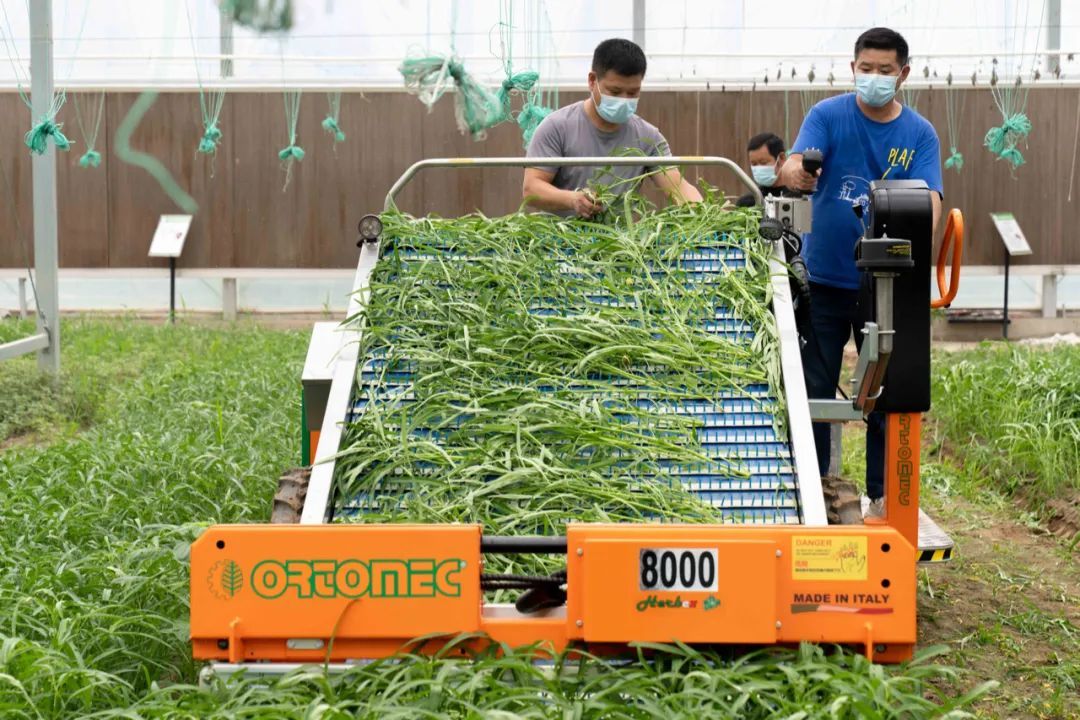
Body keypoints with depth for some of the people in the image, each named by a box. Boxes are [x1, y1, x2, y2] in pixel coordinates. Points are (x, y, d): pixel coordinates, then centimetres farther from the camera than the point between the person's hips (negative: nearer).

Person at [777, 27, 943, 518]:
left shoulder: (919, 134, 0)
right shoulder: (828, 116, -3)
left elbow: (929, 199, -11)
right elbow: (795, 166, -19)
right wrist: (795, 172, -44)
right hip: (825, 279, -1)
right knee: (814, 390, 6)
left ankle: (882, 493, 20)